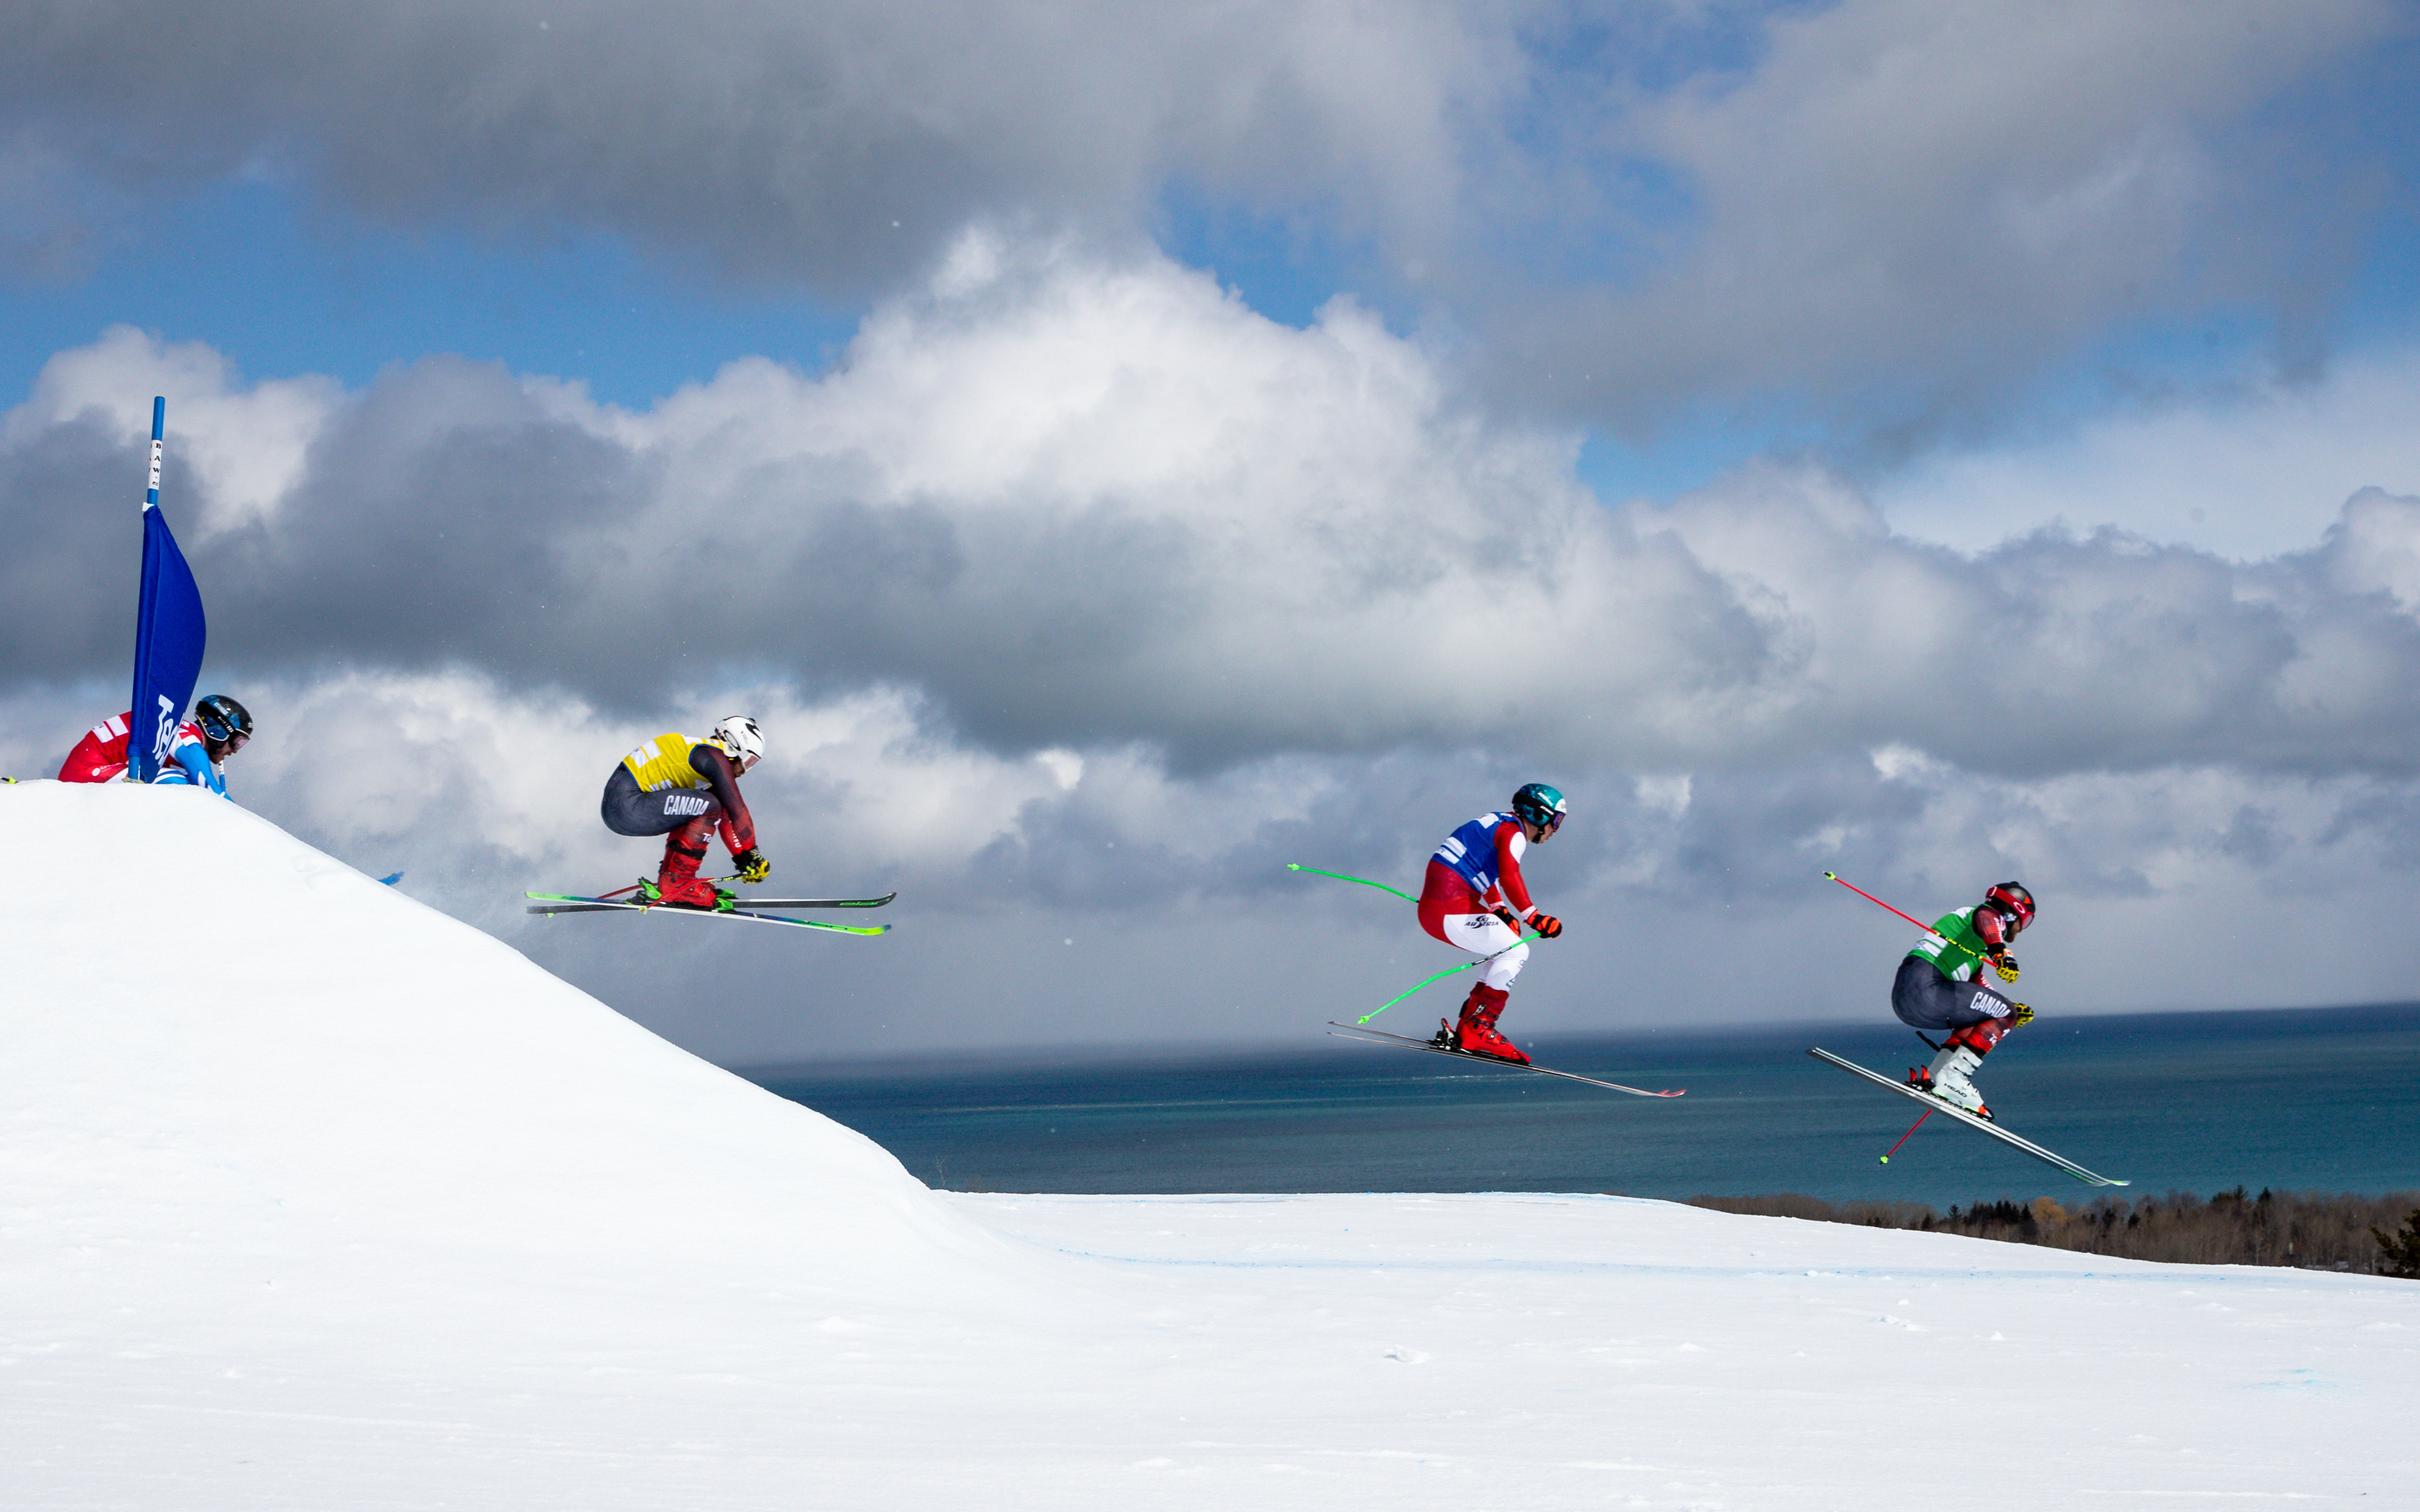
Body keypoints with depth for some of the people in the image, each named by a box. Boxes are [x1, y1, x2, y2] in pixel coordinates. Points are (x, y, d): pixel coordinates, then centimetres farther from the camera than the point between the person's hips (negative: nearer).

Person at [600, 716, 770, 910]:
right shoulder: (715, 757, -8)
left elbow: (725, 815, 27)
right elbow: (737, 809, -11)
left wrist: (741, 857, 26)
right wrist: (753, 854, -5)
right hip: (625, 808, -10)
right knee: (707, 807, -15)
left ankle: (669, 877, 13)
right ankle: (677, 882, -10)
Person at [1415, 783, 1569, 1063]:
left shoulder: (1500, 825, 21)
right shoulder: (1514, 833, -10)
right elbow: (1509, 875, -28)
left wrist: (1499, 910, 37)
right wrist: (1533, 917, -33)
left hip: (1433, 907, 10)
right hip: (1450, 910, -10)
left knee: (1509, 952, 16)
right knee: (1516, 952, -8)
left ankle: (1468, 1027, 8)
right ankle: (1475, 1031, -15)